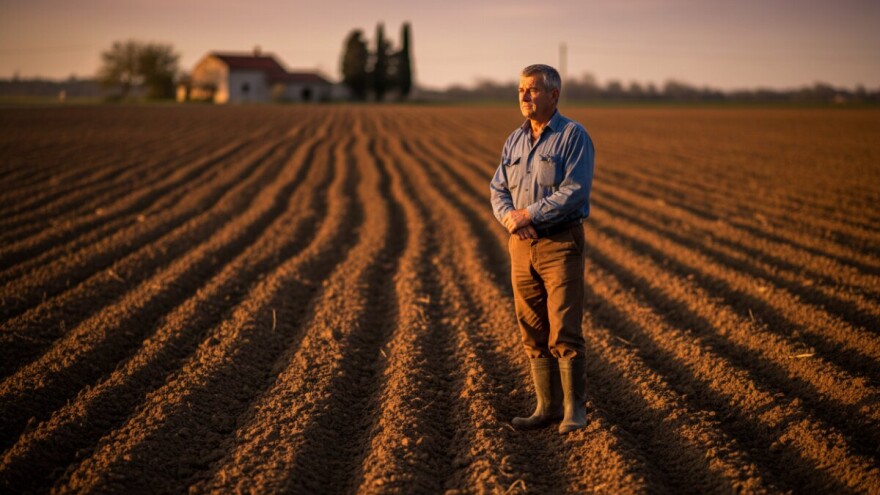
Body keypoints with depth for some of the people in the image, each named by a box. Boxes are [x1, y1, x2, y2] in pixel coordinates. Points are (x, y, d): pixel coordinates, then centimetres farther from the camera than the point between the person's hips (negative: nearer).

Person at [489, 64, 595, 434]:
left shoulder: (573, 136, -7)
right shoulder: (515, 140, 13)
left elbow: (575, 191, -17)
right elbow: (498, 190, 10)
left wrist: (529, 214, -16)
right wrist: (509, 216, -12)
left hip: (561, 243, -6)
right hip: (522, 245, 6)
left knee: (564, 331, -6)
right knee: (533, 333, 7)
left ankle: (574, 409, 5)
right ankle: (547, 407, 16)